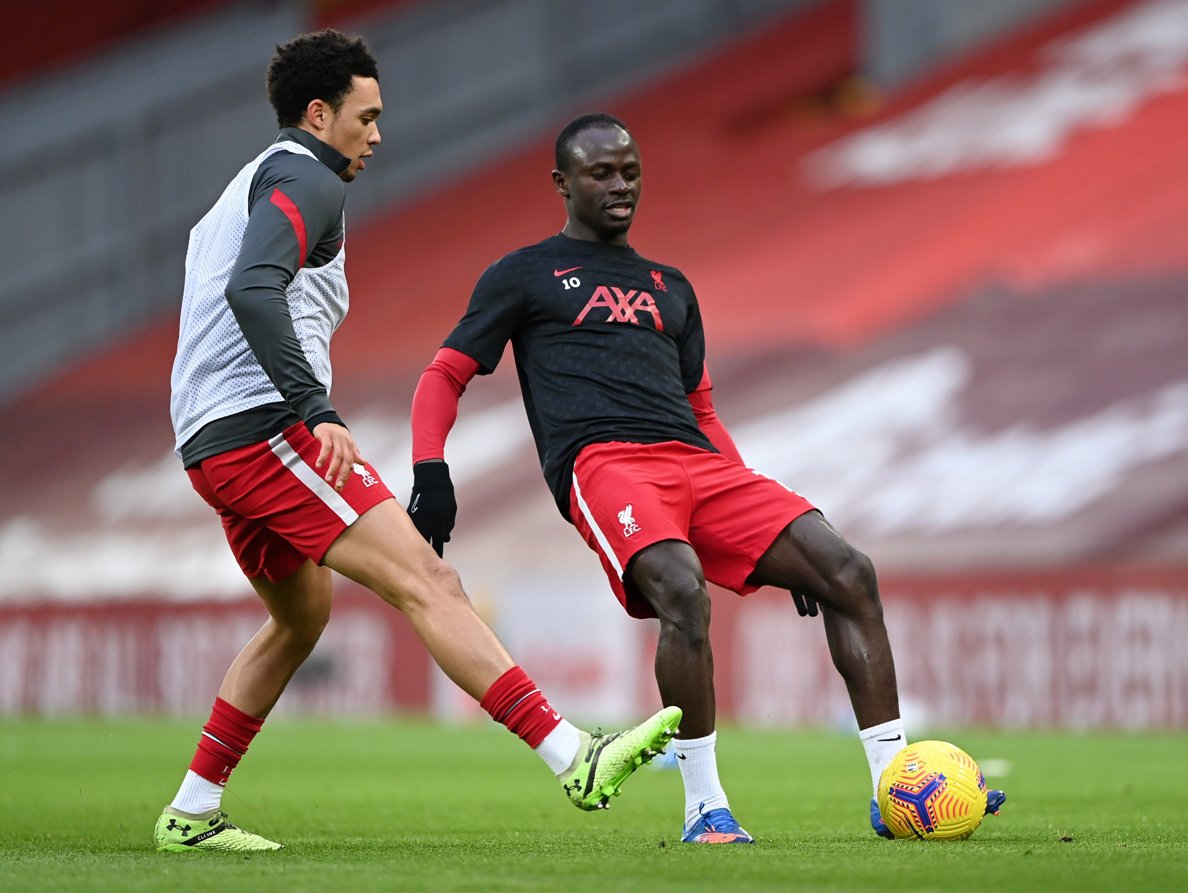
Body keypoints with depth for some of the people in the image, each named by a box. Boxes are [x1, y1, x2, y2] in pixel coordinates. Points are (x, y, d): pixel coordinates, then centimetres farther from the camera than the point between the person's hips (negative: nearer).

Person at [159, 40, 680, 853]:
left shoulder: (246, 189, 26)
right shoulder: (305, 179, -5)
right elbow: (252, 291, -21)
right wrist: (318, 411, -26)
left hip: (213, 444, 11)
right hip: (264, 429, -11)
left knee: (302, 617, 26)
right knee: (428, 584, -17)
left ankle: (191, 814, 26)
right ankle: (576, 762, -27)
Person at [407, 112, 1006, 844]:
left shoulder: (670, 288, 31)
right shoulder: (525, 276, 16)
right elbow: (444, 376, 10)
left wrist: (763, 519, 24)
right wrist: (430, 470, -10)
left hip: (698, 462, 6)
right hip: (601, 461, -6)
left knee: (847, 571, -13)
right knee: (682, 590, -36)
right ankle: (705, 807, -26)